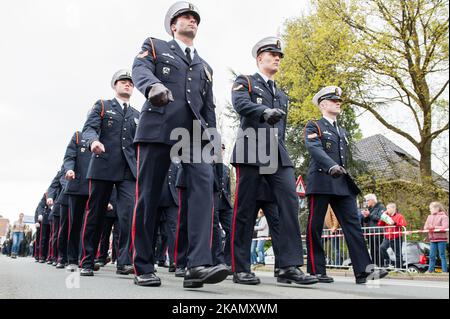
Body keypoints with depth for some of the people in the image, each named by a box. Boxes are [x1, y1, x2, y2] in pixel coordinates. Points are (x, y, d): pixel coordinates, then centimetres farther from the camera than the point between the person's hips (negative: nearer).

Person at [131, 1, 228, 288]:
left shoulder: (205, 67, 28)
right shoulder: (154, 46, 17)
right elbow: (140, 70, -6)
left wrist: (212, 142, 10)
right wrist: (153, 86, -30)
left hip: (194, 132, 3)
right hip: (158, 128, -3)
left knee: (203, 185, -19)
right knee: (148, 196, -3)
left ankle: (199, 265, -27)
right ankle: (143, 268, 8)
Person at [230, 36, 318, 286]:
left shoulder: (281, 95, 28)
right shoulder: (244, 82, 10)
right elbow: (241, 104, -13)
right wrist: (265, 112, -32)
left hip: (277, 154, 6)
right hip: (251, 151, -5)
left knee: (290, 202, -11)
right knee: (245, 208, -4)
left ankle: (289, 267, -11)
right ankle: (240, 269, 3)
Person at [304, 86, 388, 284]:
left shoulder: (343, 132, 26)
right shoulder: (313, 127, 4)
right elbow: (314, 149, -16)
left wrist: (348, 181, 22)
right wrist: (331, 166, -32)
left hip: (342, 185, 6)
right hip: (320, 183, -6)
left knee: (353, 224, -4)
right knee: (315, 227, -2)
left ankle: (364, 271, -7)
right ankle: (316, 271, 4)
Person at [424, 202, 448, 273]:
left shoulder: (444, 216, -5)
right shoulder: (429, 217, 14)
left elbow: (445, 227, -16)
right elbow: (425, 227, 12)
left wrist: (434, 227, -15)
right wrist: (428, 227, -11)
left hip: (441, 239, -6)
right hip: (432, 239, 6)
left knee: (442, 255, -2)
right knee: (432, 256, 9)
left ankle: (445, 271, 5)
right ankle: (430, 270, 15)